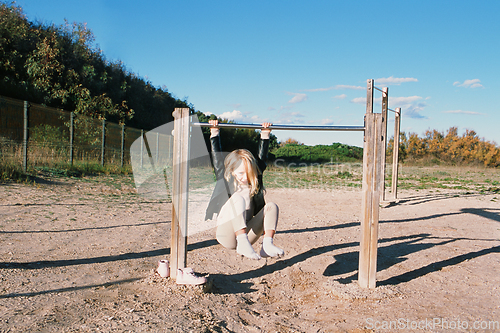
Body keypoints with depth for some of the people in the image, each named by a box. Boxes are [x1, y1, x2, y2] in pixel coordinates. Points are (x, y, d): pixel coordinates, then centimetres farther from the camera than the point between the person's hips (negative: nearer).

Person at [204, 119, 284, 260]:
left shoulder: (253, 182, 11)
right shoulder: (225, 181, 1)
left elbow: (261, 159, 16)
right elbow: (217, 159, -3)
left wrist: (265, 136, 17)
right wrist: (214, 134, -3)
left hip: (247, 233, 5)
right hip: (227, 236, -5)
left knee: (271, 206, -13)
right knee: (238, 199, -29)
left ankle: (267, 244, -30)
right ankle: (242, 244, -41)